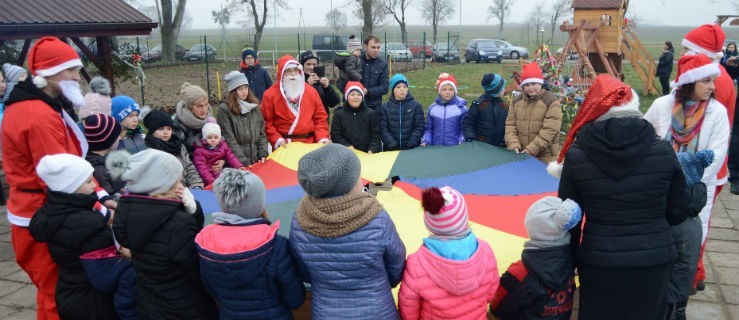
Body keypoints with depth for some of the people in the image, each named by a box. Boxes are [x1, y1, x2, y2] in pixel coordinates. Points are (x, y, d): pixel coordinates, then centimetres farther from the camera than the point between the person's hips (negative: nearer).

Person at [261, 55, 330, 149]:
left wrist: (322, 138, -6)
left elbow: (320, 118, 7)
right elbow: (266, 123, -1)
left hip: (309, 145, 3)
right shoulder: (270, 95, -1)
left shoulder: (311, 92, 7)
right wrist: (276, 139, -14)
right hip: (284, 146, -2)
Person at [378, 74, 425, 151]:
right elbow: (383, 129, -3)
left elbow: (419, 127, -1)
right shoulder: (384, 107, 4)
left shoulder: (416, 105, 4)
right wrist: (392, 145, -16)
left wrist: (411, 143, -14)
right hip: (391, 150, 0)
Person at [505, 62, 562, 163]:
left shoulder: (551, 101, -7)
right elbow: (510, 125, 6)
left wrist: (531, 149, -20)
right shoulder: (516, 101, 9)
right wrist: (513, 145, -11)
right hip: (521, 155, 4)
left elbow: (549, 130, -15)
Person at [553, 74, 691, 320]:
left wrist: (572, 262, 10)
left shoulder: (577, 155, -9)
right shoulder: (662, 151, -6)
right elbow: (677, 213, 3)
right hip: (655, 260, 2)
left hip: (599, 263, -1)